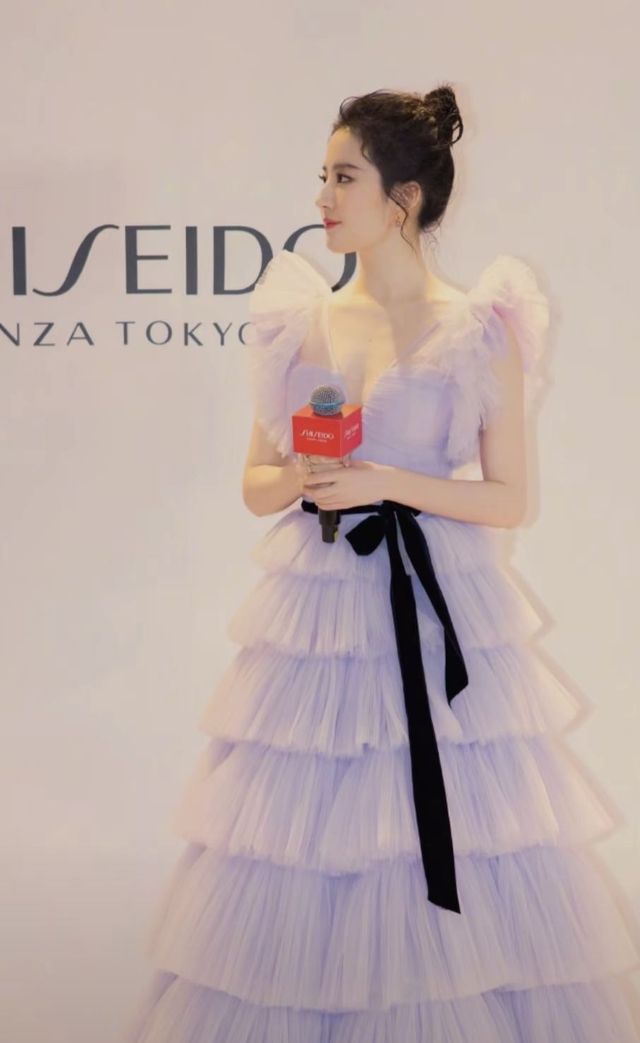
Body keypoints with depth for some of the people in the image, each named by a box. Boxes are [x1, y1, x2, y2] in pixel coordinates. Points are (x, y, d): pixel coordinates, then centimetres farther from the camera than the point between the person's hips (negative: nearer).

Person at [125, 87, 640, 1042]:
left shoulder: (480, 331, -3)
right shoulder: (303, 324, 7)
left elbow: (510, 499, -4)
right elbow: (256, 483, 11)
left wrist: (391, 483, -15)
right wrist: (298, 482, -10)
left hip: (443, 616, -3)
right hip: (319, 613, 3)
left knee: (460, 860, 0)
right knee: (291, 854, 5)